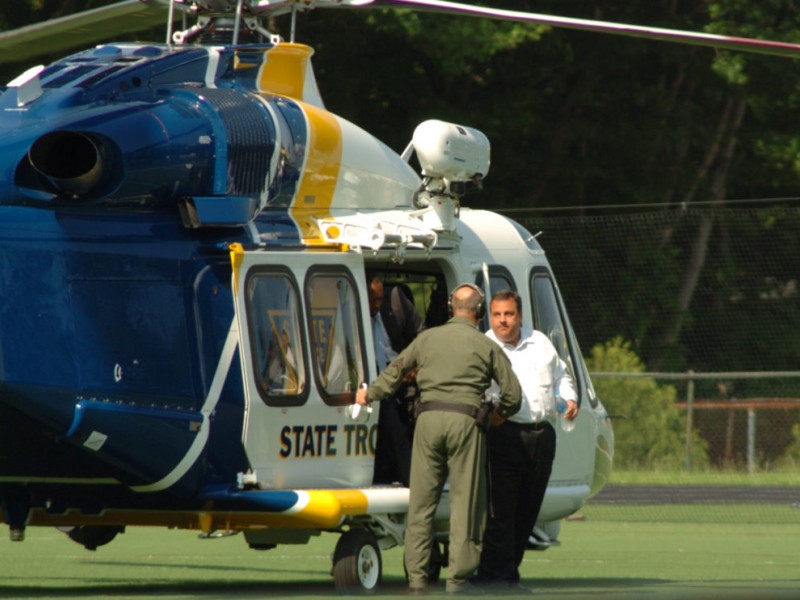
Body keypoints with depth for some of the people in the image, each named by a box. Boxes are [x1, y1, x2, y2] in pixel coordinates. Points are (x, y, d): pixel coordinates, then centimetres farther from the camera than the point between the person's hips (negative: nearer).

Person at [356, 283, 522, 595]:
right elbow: (513, 393, 5)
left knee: (421, 501, 8)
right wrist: (500, 413, 28)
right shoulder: (486, 346, 5)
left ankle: (416, 576, 8)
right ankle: (458, 577, 0)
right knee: (465, 501, 2)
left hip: (428, 417, 2)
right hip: (465, 420, -2)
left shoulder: (427, 338, 12)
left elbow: (394, 373, 20)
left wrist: (368, 395, 38)